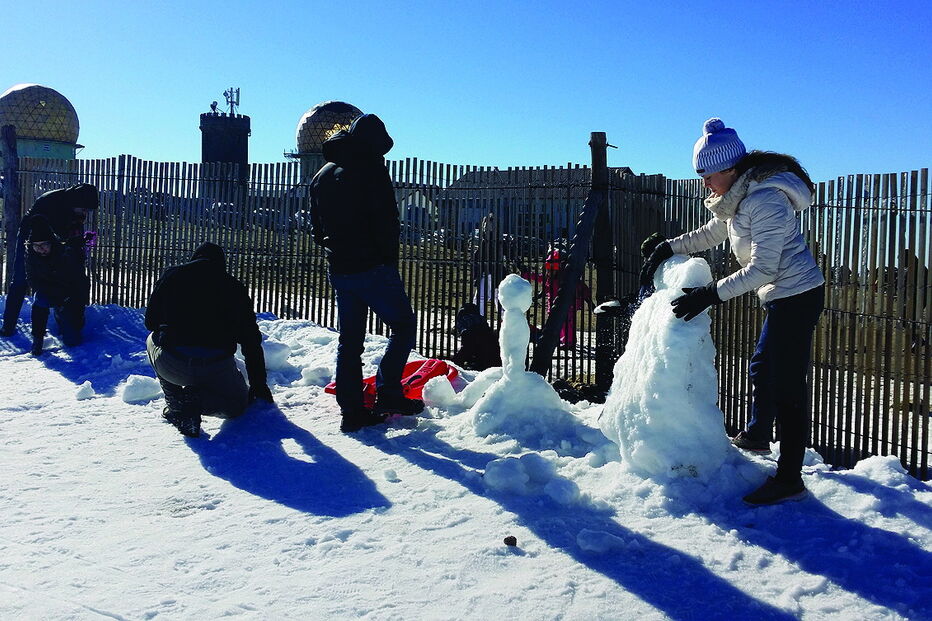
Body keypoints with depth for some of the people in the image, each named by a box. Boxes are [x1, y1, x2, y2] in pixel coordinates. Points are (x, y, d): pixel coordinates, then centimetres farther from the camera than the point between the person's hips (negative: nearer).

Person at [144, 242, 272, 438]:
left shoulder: (171, 275, 17)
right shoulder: (233, 286, 16)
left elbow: (150, 322, 23)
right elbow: (251, 340, 19)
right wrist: (259, 384, 29)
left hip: (170, 365, 0)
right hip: (216, 367, 0)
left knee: (153, 340, 36)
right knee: (237, 404, 30)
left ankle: (174, 405, 21)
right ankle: (197, 400, -2)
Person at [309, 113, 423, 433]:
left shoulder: (322, 175, 17)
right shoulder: (370, 168, -9)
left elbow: (317, 227, 20)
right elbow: (386, 222, -15)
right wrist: (390, 261, -4)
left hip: (339, 271, 7)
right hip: (372, 268, -7)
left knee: (349, 340, 10)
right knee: (403, 325, 6)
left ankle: (351, 410, 12)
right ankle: (388, 393, -1)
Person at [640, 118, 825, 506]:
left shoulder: (764, 200, -24)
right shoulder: (741, 195, 8)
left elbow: (761, 268, -26)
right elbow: (712, 232, 25)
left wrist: (710, 295, -26)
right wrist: (668, 248, 17)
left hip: (796, 297, -10)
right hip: (782, 298, 10)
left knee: (787, 387, -8)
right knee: (762, 368, 24)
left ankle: (789, 479, -2)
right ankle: (757, 435, 45)